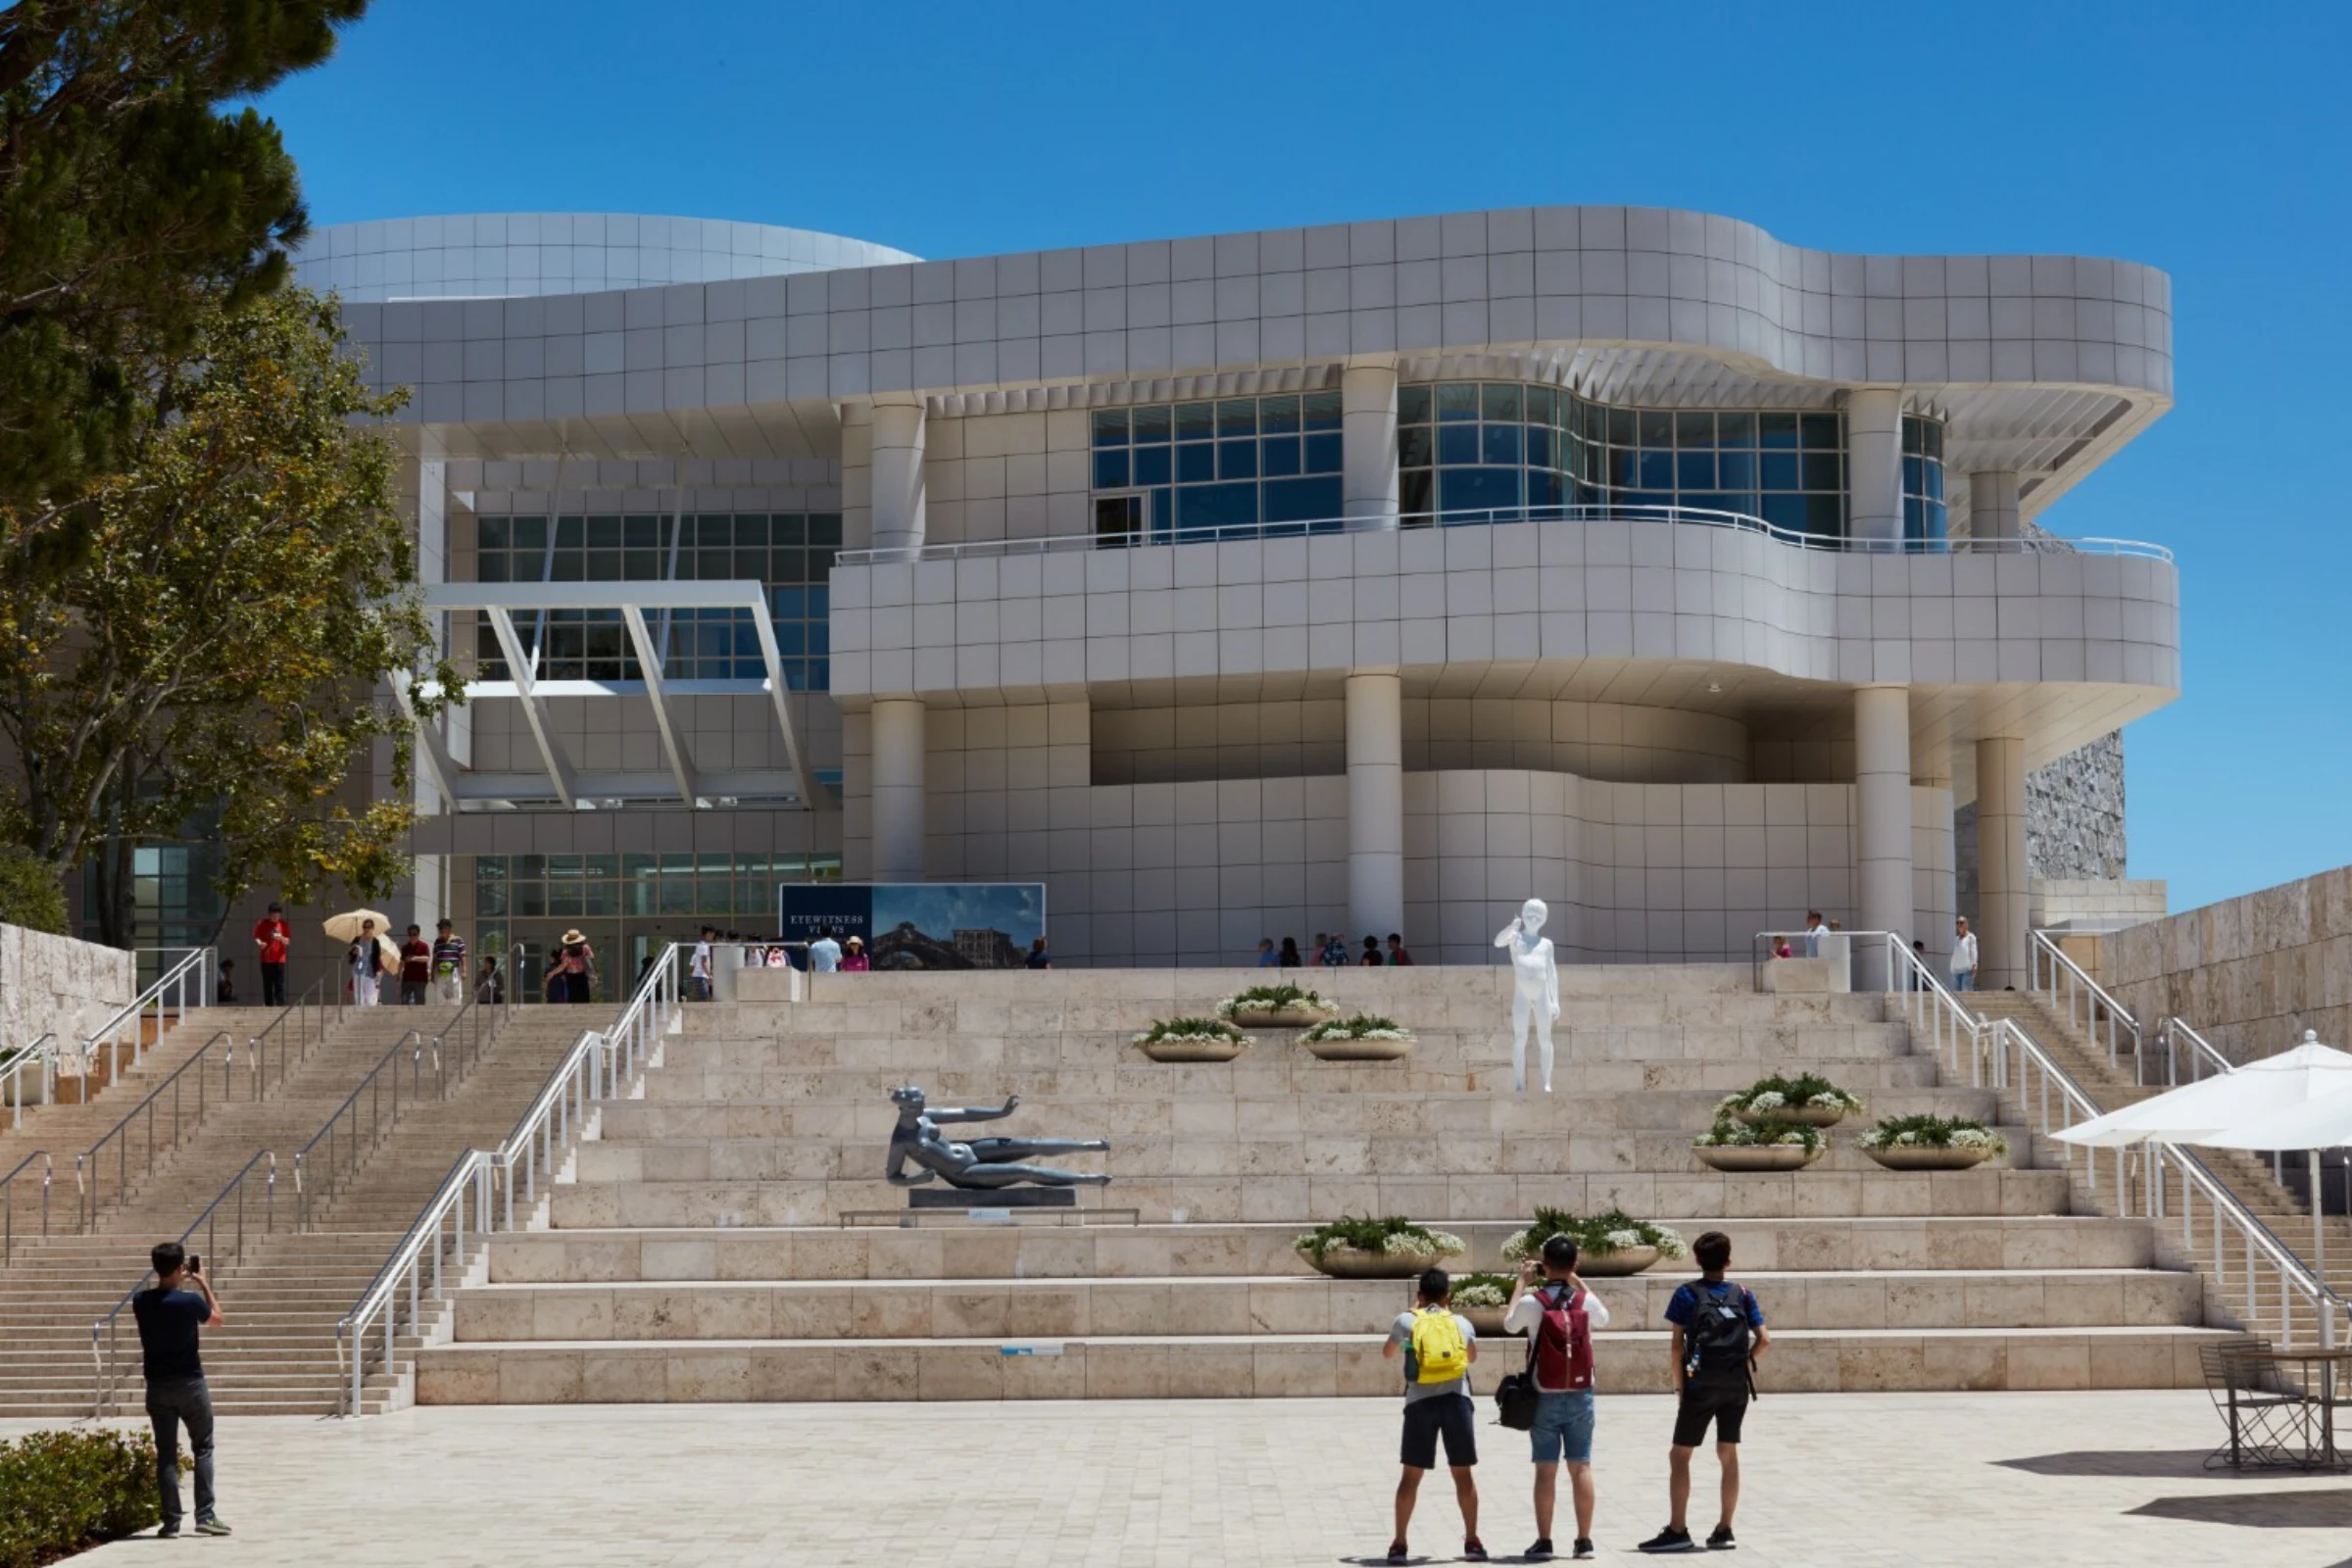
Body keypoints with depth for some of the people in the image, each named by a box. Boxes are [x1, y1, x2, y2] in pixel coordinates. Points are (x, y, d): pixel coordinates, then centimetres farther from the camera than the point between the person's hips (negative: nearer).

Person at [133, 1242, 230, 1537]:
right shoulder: (190, 1301, -15)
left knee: (166, 1454, 7)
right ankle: (205, 1516, 2)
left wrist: (179, 1281, 17)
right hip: (190, 1384, -3)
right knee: (203, 1448, 9)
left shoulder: (141, 1302, -4)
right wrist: (202, 1282, 9)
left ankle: (171, 1520, 5)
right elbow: (216, 1319, 5)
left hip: (158, 1387, 3)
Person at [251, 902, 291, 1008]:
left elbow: (287, 941, 4)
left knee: (280, 985, -5)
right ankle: (269, 1006, 6)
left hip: (279, 960, 0)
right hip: (266, 959, 0)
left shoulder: (283, 925, 4)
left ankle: (281, 1006, -7)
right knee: (267, 985, 2)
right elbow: (256, 938, 3)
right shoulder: (262, 924, 2)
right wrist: (259, 943, -20)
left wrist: (281, 938, -18)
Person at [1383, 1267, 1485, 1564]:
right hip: (1456, 1400, 1)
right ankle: (1471, 1541, 12)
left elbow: (1387, 1355, 28)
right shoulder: (1461, 1322, 14)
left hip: (1420, 1402, -1)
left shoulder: (1406, 1320, 9)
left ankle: (1399, 1543, 6)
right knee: (1462, 1473, 10)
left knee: (1411, 1474, 6)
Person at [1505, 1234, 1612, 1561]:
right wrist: (1577, 1281, 22)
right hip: (1580, 1396, 2)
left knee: (1546, 1469, 1)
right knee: (1581, 1466, 5)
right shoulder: (1585, 1301, -3)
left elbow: (1510, 1324, 10)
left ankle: (1544, 1542, 2)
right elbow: (1604, 1319, 20)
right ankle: (1584, 1541, 5)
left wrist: (1521, 1282, 16)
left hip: (1545, 1398, -2)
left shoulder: (1532, 1301, -10)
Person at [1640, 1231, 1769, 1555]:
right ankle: (1724, 1530, 13)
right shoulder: (1742, 1294, 7)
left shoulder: (1687, 1294, 0)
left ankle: (1678, 1531, -2)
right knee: (1728, 1454, 12)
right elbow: (1764, 1340, 0)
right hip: (1736, 1386, 3)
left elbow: (1678, 1344, -6)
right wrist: (1743, 1361, 14)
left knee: (1681, 1455, 3)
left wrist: (1679, 1384, 1)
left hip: (1700, 1385, -3)